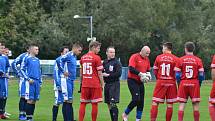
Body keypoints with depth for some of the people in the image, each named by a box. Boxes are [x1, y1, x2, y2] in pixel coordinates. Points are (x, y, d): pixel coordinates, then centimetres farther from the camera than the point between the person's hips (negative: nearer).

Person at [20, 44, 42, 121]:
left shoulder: (37, 60, 18)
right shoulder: (27, 59, -2)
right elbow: (22, 70, -5)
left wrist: (40, 83, 18)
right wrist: (28, 79, -13)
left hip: (37, 82, 6)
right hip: (30, 82, -6)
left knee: (34, 101, 6)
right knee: (30, 100, -9)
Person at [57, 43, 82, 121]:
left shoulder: (74, 57, 16)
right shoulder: (68, 55, -13)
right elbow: (59, 61, -27)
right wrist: (63, 71, -19)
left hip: (71, 80, 9)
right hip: (66, 80, -9)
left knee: (69, 101, 11)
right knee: (67, 101, -7)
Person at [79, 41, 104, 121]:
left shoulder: (83, 58, 9)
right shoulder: (96, 58, -8)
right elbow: (99, 73, -8)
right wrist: (102, 84, -1)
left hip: (85, 84, 5)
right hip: (95, 84, -5)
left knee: (83, 103, 9)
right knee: (94, 104, 1)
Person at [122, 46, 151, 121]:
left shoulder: (147, 60, 11)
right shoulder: (134, 57, -12)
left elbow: (148, 70, 22)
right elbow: (131, 69, -21)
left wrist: (148, 74, -1)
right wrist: (141, 74, -21)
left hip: (140, 82, 8)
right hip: (132, 81, -8)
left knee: (141, 102, 4)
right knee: (136, 99, -16)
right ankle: (125, 114, 4)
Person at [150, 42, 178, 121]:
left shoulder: (158, 57, 1)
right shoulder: (175, 59, -4)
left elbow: (155, 71, 5)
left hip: (160, 82, 1)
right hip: (171, 82, -1)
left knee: (155, 103, 5)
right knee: (170, 104, 5)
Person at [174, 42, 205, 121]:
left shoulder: (180, 60, 0)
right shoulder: (198, 60, -1)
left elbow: (177, 74, -1)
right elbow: (201, 75, -2)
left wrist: (179, 83, 11)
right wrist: (199, 83, 12)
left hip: (183, 83, 0)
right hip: (195, 84, 0)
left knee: (182, 104, 3)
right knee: (195, 105, 3)